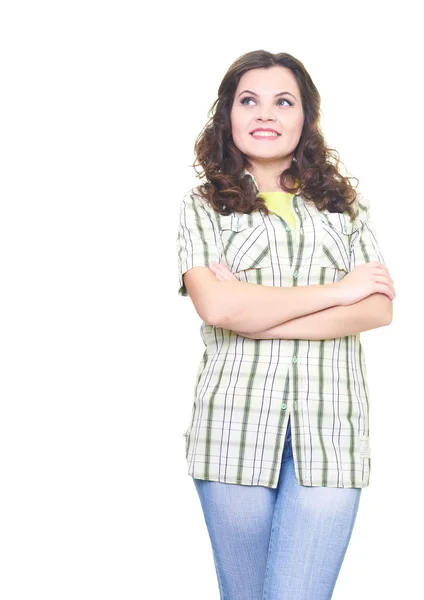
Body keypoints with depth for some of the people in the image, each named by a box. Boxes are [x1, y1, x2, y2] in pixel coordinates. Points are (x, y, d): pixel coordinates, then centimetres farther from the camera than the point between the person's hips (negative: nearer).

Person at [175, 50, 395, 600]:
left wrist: (257, 317, -9)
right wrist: (339, 289, -5)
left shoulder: (346, 204, 14)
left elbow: (379, 308, 1)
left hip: (330, 430, 1)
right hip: (236, 426, 0)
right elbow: (216, 306, -9)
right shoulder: (202, 207, 8)